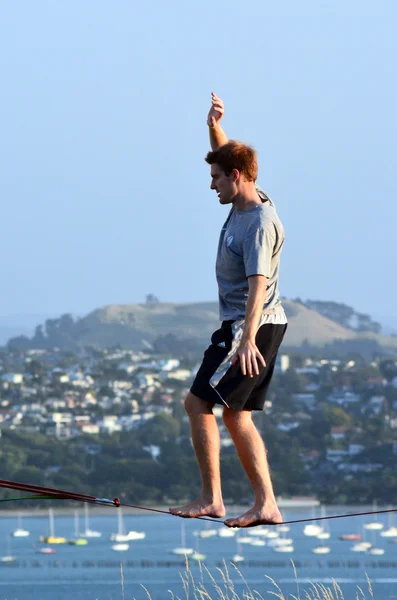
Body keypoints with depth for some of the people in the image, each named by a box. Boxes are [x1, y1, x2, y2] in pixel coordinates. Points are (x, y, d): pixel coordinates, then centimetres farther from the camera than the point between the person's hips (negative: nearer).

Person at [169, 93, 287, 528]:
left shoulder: (260, 224, -19)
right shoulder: (246, 202, 8)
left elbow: (258, 284, -29)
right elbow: (227, 157, 26)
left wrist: (248, 339, -38)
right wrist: (214, 126, 8)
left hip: (253, 326, -10)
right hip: (246, 325, 10)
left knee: (199, 403, -8)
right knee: (237, 415, 9)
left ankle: (211, 499, -7)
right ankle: (266, 504, 6)